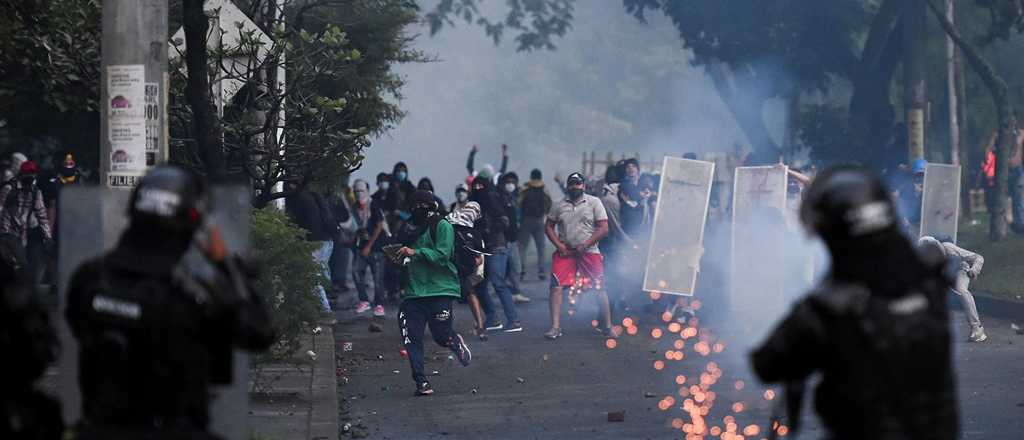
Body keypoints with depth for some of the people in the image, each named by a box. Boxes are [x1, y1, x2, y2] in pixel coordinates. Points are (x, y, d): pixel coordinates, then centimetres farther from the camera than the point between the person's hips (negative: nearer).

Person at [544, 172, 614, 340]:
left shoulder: (594, 202, 0)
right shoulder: (559, 206, 8)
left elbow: (603, 228, -4)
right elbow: (548, 227, 13)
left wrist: (585, 245, -11)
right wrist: (559, 245, -3)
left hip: (589, 252, -2)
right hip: (565, 252, 2)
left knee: (600, 289, -1)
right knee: (556, 286, -11)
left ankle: (607, 327, 10)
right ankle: (555, 327, -7)